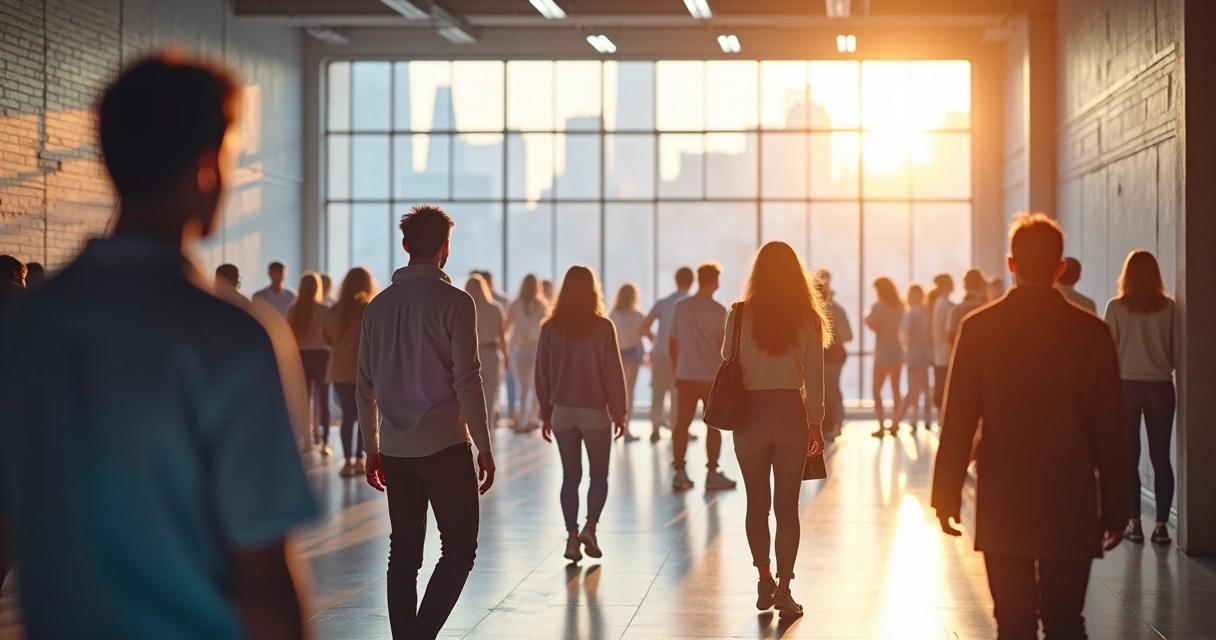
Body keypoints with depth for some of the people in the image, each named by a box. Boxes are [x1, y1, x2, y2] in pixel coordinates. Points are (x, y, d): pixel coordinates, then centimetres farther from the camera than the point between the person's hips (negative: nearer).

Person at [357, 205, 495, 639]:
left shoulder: (379, 305, 7)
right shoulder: (454, 303, -7)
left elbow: (365, 385, 10)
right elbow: (466, 381, -11)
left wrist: (372, 448, 17)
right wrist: (484, 446, -6)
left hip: (395, 450, 5)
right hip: (444, 446, -5)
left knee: (404, 554, 10)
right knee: (459, 549, 1)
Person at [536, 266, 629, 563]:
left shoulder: (550, 328, -1)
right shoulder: (603, 327, -9)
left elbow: (542, 374, 4)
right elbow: (614, 372, -7)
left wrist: (546, 414, 12)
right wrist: (620, 412, 2)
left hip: (562, 412, 2)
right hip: (595, 411, -2)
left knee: (570, 476, 10)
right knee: (599, 475, 11)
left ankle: (572, 537, 5)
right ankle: (589, 527, -6)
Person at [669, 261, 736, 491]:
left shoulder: (680, 307, 5)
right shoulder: (718, 310, -9)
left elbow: (673, 342, 7)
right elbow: (723, 346, -7)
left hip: (685, 375, 4)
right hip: (712, 376, -4)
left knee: (682, 423, 7)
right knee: (714, 425, 4)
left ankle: (679, 473, 5)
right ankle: (712, 474, 5)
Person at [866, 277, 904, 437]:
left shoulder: (878, 306, -11)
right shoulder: (900, 306, 8)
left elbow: (875, 327, -21)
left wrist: (867, 319, -2)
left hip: (883, 353, -6)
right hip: (897, 352, 6)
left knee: (877, 390, -2)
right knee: (895, 389, 15)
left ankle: (882, 427, -12)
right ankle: (895, 424, 17)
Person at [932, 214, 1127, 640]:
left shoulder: (979, 327, -4)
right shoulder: (1091, 331, -3)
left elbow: (958, 421, -3)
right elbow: (1109, 429, -1)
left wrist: (946, 494, 5)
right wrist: (1115, 507, 7)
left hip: (1003, 504, 0)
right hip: (1071, 506, 0)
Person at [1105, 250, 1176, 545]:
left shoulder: (1117, 307, -6)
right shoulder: (1168, 307, -3)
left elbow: (1109, 351, -3)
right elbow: (1177, 347, 2)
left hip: (1127, 386, -1)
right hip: (1160, 387, 1)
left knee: (1129, 458, 6)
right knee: (1161, 457, 5)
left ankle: (1134, 523, 6)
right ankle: (1162, 524, 2)